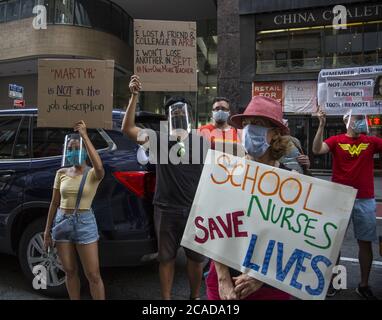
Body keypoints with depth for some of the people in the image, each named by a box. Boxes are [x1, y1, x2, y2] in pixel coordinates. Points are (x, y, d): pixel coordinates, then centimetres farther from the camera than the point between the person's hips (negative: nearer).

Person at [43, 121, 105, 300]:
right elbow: (54, 203, 9)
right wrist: (47, 231, 9)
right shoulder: (61, 173, 4)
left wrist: (84, 136, -31)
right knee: (70, 271, 15)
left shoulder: (93, 174, -7)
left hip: (85, 222, -4)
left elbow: (99, 167, -33)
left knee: (93, 275, 0)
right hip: (62, 221, 4)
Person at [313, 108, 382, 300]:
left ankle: (364, 285, 23)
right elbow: (317, 150, -18)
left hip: (365, 200, 2)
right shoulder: (336, 140, -2)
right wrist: (321, 126, -27)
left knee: (365, 242, 9)